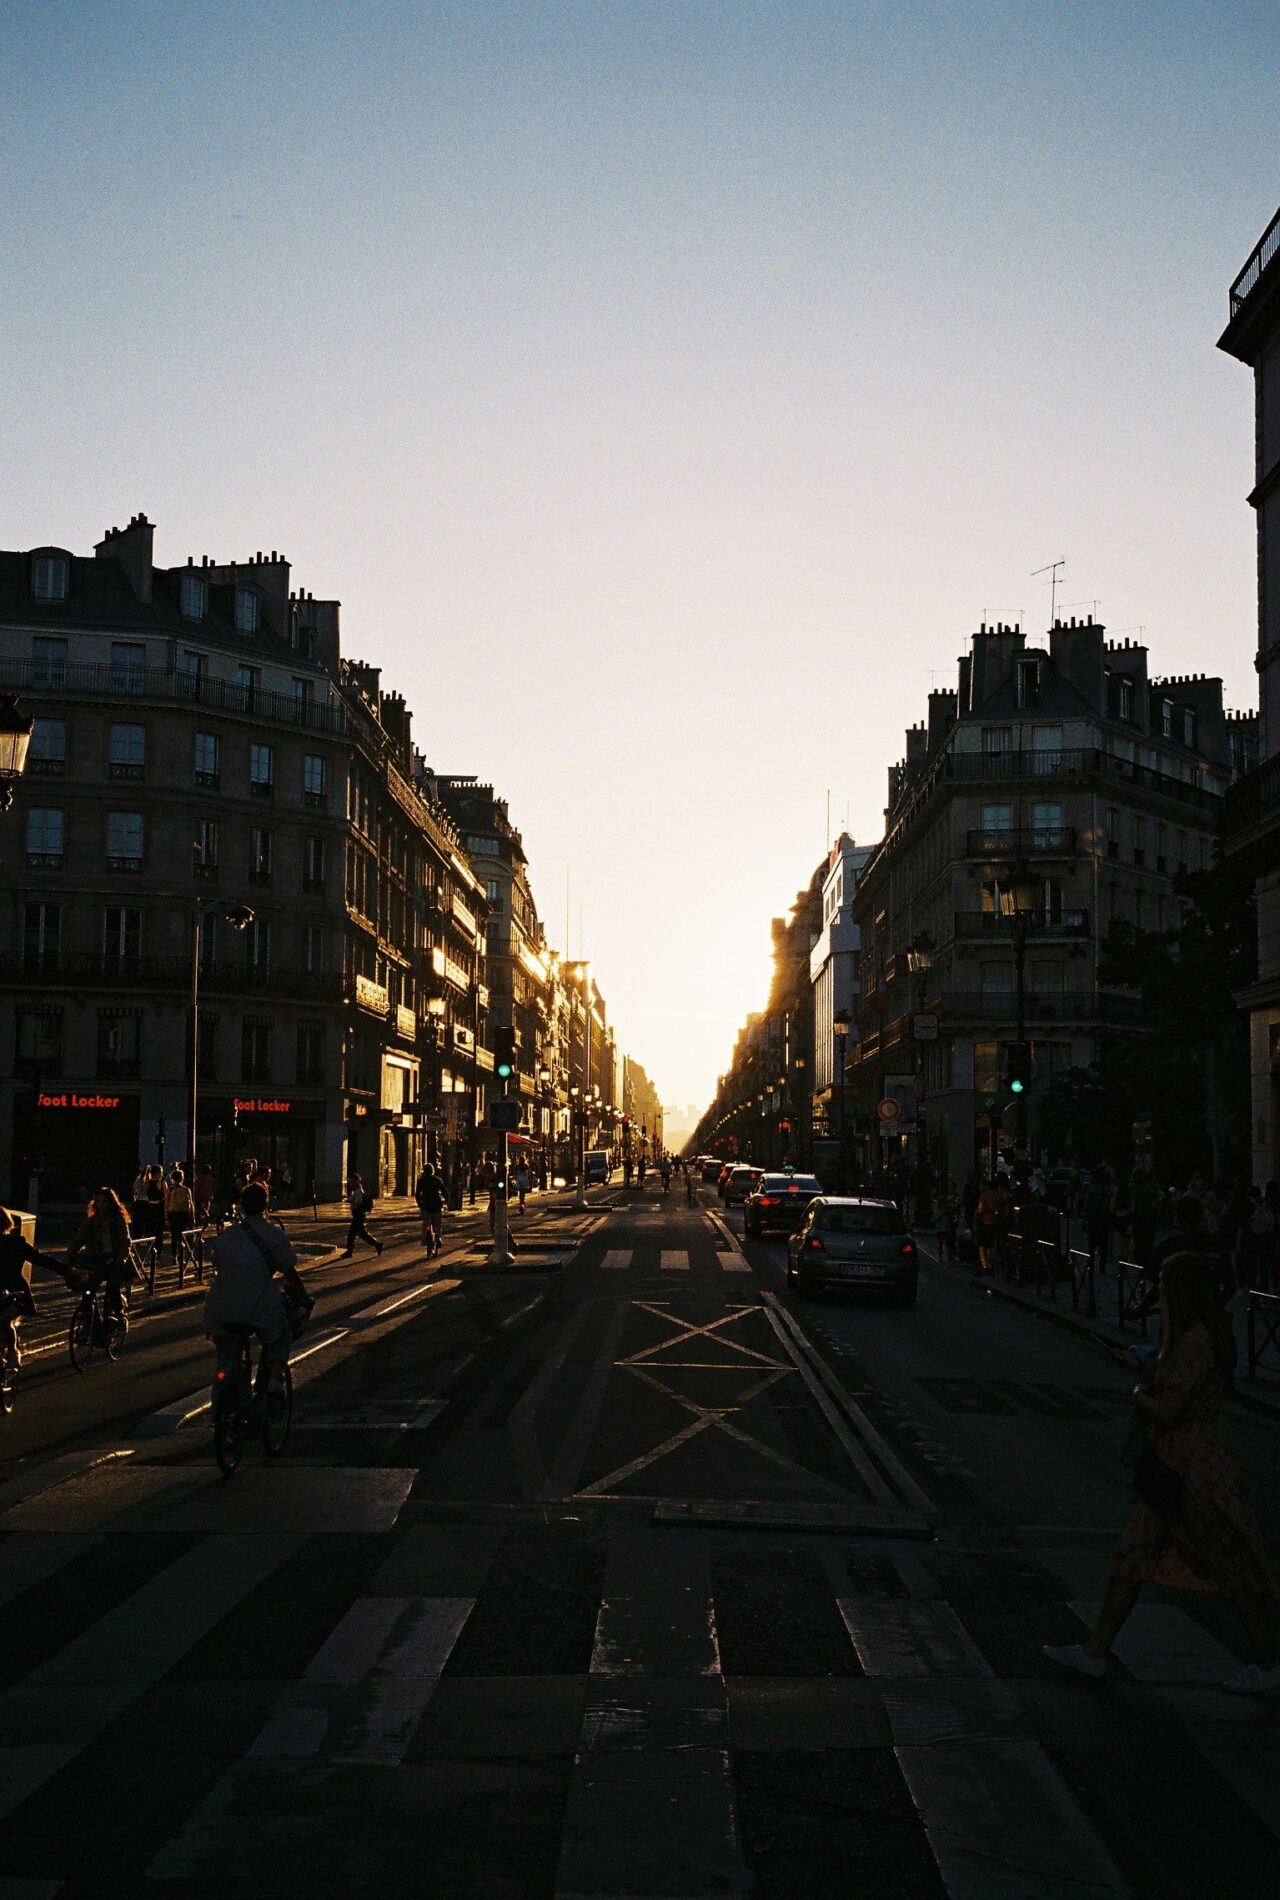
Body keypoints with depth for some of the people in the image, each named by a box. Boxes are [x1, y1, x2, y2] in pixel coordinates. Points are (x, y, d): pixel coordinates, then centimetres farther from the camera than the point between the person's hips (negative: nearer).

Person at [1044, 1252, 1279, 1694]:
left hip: (1193, 1471, -10)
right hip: (1173, 1469, 10)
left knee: (1235, 1567, 4)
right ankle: (1095, 1651, 15)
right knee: (1131, 1556, 10)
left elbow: (1166, 1411, -24)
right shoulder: (1189, 1338, 9)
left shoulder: (1195, 1343, -22)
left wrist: (1139, 1395, -6)